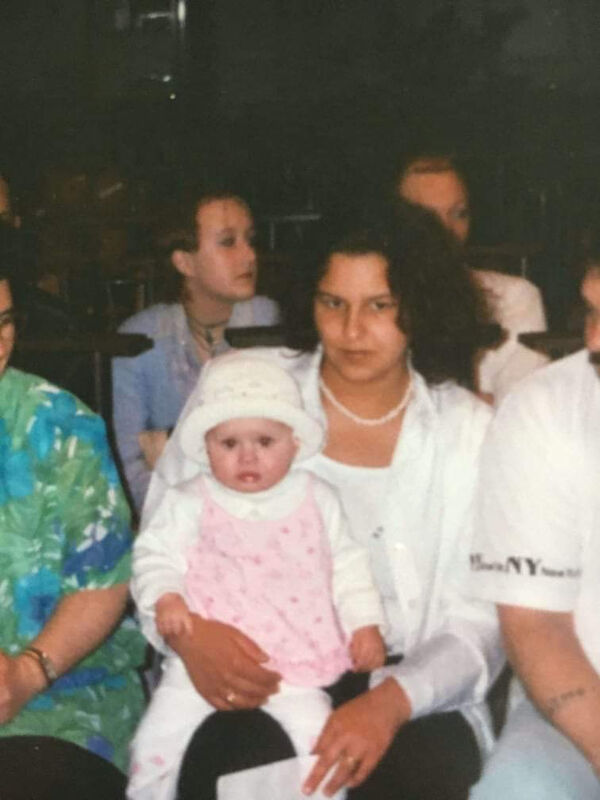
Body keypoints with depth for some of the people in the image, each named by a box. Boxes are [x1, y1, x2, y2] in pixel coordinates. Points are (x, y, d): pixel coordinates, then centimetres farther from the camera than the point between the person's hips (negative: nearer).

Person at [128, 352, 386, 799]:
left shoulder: (317, 499, 5)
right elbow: (157, 555, 1)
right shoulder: (190, 504, 0)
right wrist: (164, 599, -18)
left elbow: (346, 565, 10)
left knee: (318, 738, -15)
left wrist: (365, 623, 3)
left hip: (295, 658, 0)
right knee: (157, 740, -5)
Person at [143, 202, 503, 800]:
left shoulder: (470, 430, 0)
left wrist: (391, 702, -21)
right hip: (254, 680, -1)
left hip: (405, 686, 1)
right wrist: (186, 629, -18)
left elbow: (480, 621, -1)